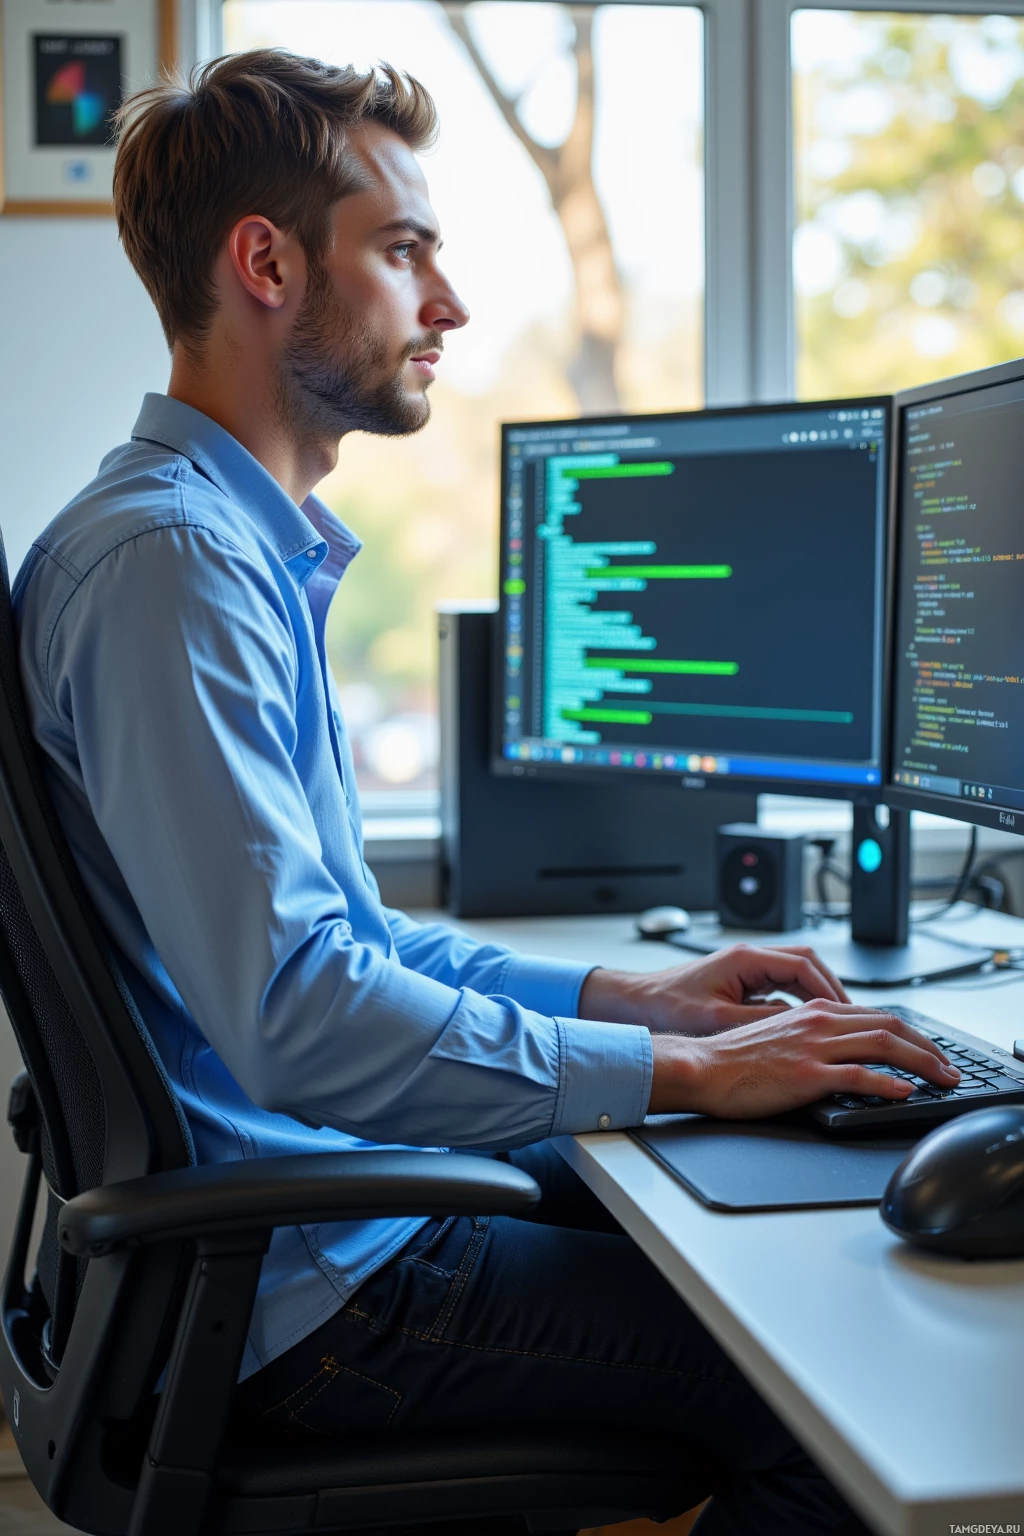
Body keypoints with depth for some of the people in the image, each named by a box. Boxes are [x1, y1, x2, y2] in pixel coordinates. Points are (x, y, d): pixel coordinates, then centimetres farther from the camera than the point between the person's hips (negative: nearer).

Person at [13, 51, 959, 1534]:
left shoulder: (255, 547, 14)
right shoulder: (169, 556, -20)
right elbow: (294, 1009, -28)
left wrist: (619, 994, 9)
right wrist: (676, 1071, -21)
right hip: (297, 1284, -10)